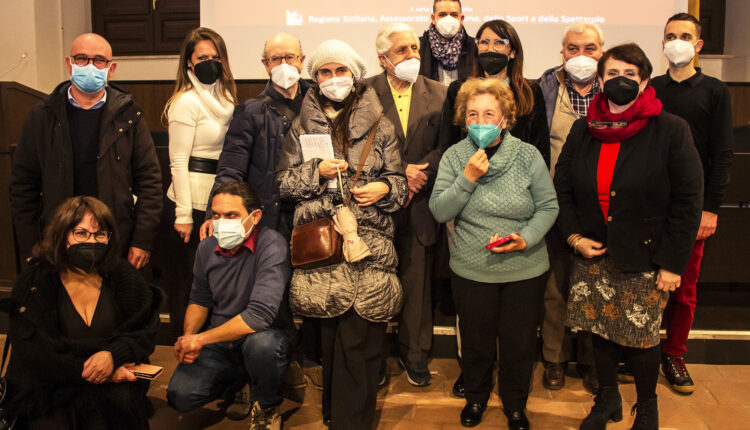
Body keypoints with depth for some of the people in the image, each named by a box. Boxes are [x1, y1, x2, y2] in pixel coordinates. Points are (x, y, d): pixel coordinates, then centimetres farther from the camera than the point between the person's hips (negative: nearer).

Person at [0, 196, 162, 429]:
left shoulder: (123, 276, 4)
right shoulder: (34, 283, -2)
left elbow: (146, 332, 4)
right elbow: (32, 355, -8)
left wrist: (113, 355, -16)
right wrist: (89, 371, -16)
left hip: (114, 385, 2)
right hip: (47, 390, -2)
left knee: (121, 400, -27)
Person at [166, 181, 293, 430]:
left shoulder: (272, 246, -21)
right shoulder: (207, 248, 0)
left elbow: (260, 314, -30)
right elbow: (199, 300, 14)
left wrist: (200, 339, -23)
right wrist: (188, 337, -8)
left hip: (267, 336, -5)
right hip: (220, 341, 5)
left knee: (260, 342, -39)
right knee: (180, 396, -15)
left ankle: (267, 408, -6)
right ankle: (237, 378, 18)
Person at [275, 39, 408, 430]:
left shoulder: (379, 126, 11)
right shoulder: (301, 126, 13)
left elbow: (398, 180, 13)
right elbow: (283, 182, 11)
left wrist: (384, 188, -8)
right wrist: (316, 171, -6)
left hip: (369, 241, -1)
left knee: (359, 336, -6)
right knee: (331, 333, 2)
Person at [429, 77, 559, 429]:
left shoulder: (527, 155, -7)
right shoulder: (454, 157, -3)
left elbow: (548, 207, -4)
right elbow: (440, 212, -9)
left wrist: (526, 239, -20)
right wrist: (467, 178, -21)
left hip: (525, 270, -1)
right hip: (471, 271, 1)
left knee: (519, 344, 13)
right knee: (476, 342, 18)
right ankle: (475, 397, 46)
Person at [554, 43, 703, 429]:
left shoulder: (671, 131, -7)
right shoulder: (583, 130, 5)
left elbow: (688, 202, -7)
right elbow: (562, 187, 12)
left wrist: (672, 263, -9)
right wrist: (573, 235, -1)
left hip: (644, 258, -3)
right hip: (592, 254, 4)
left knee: (641, 339, 4)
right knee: (599, 331, 11)